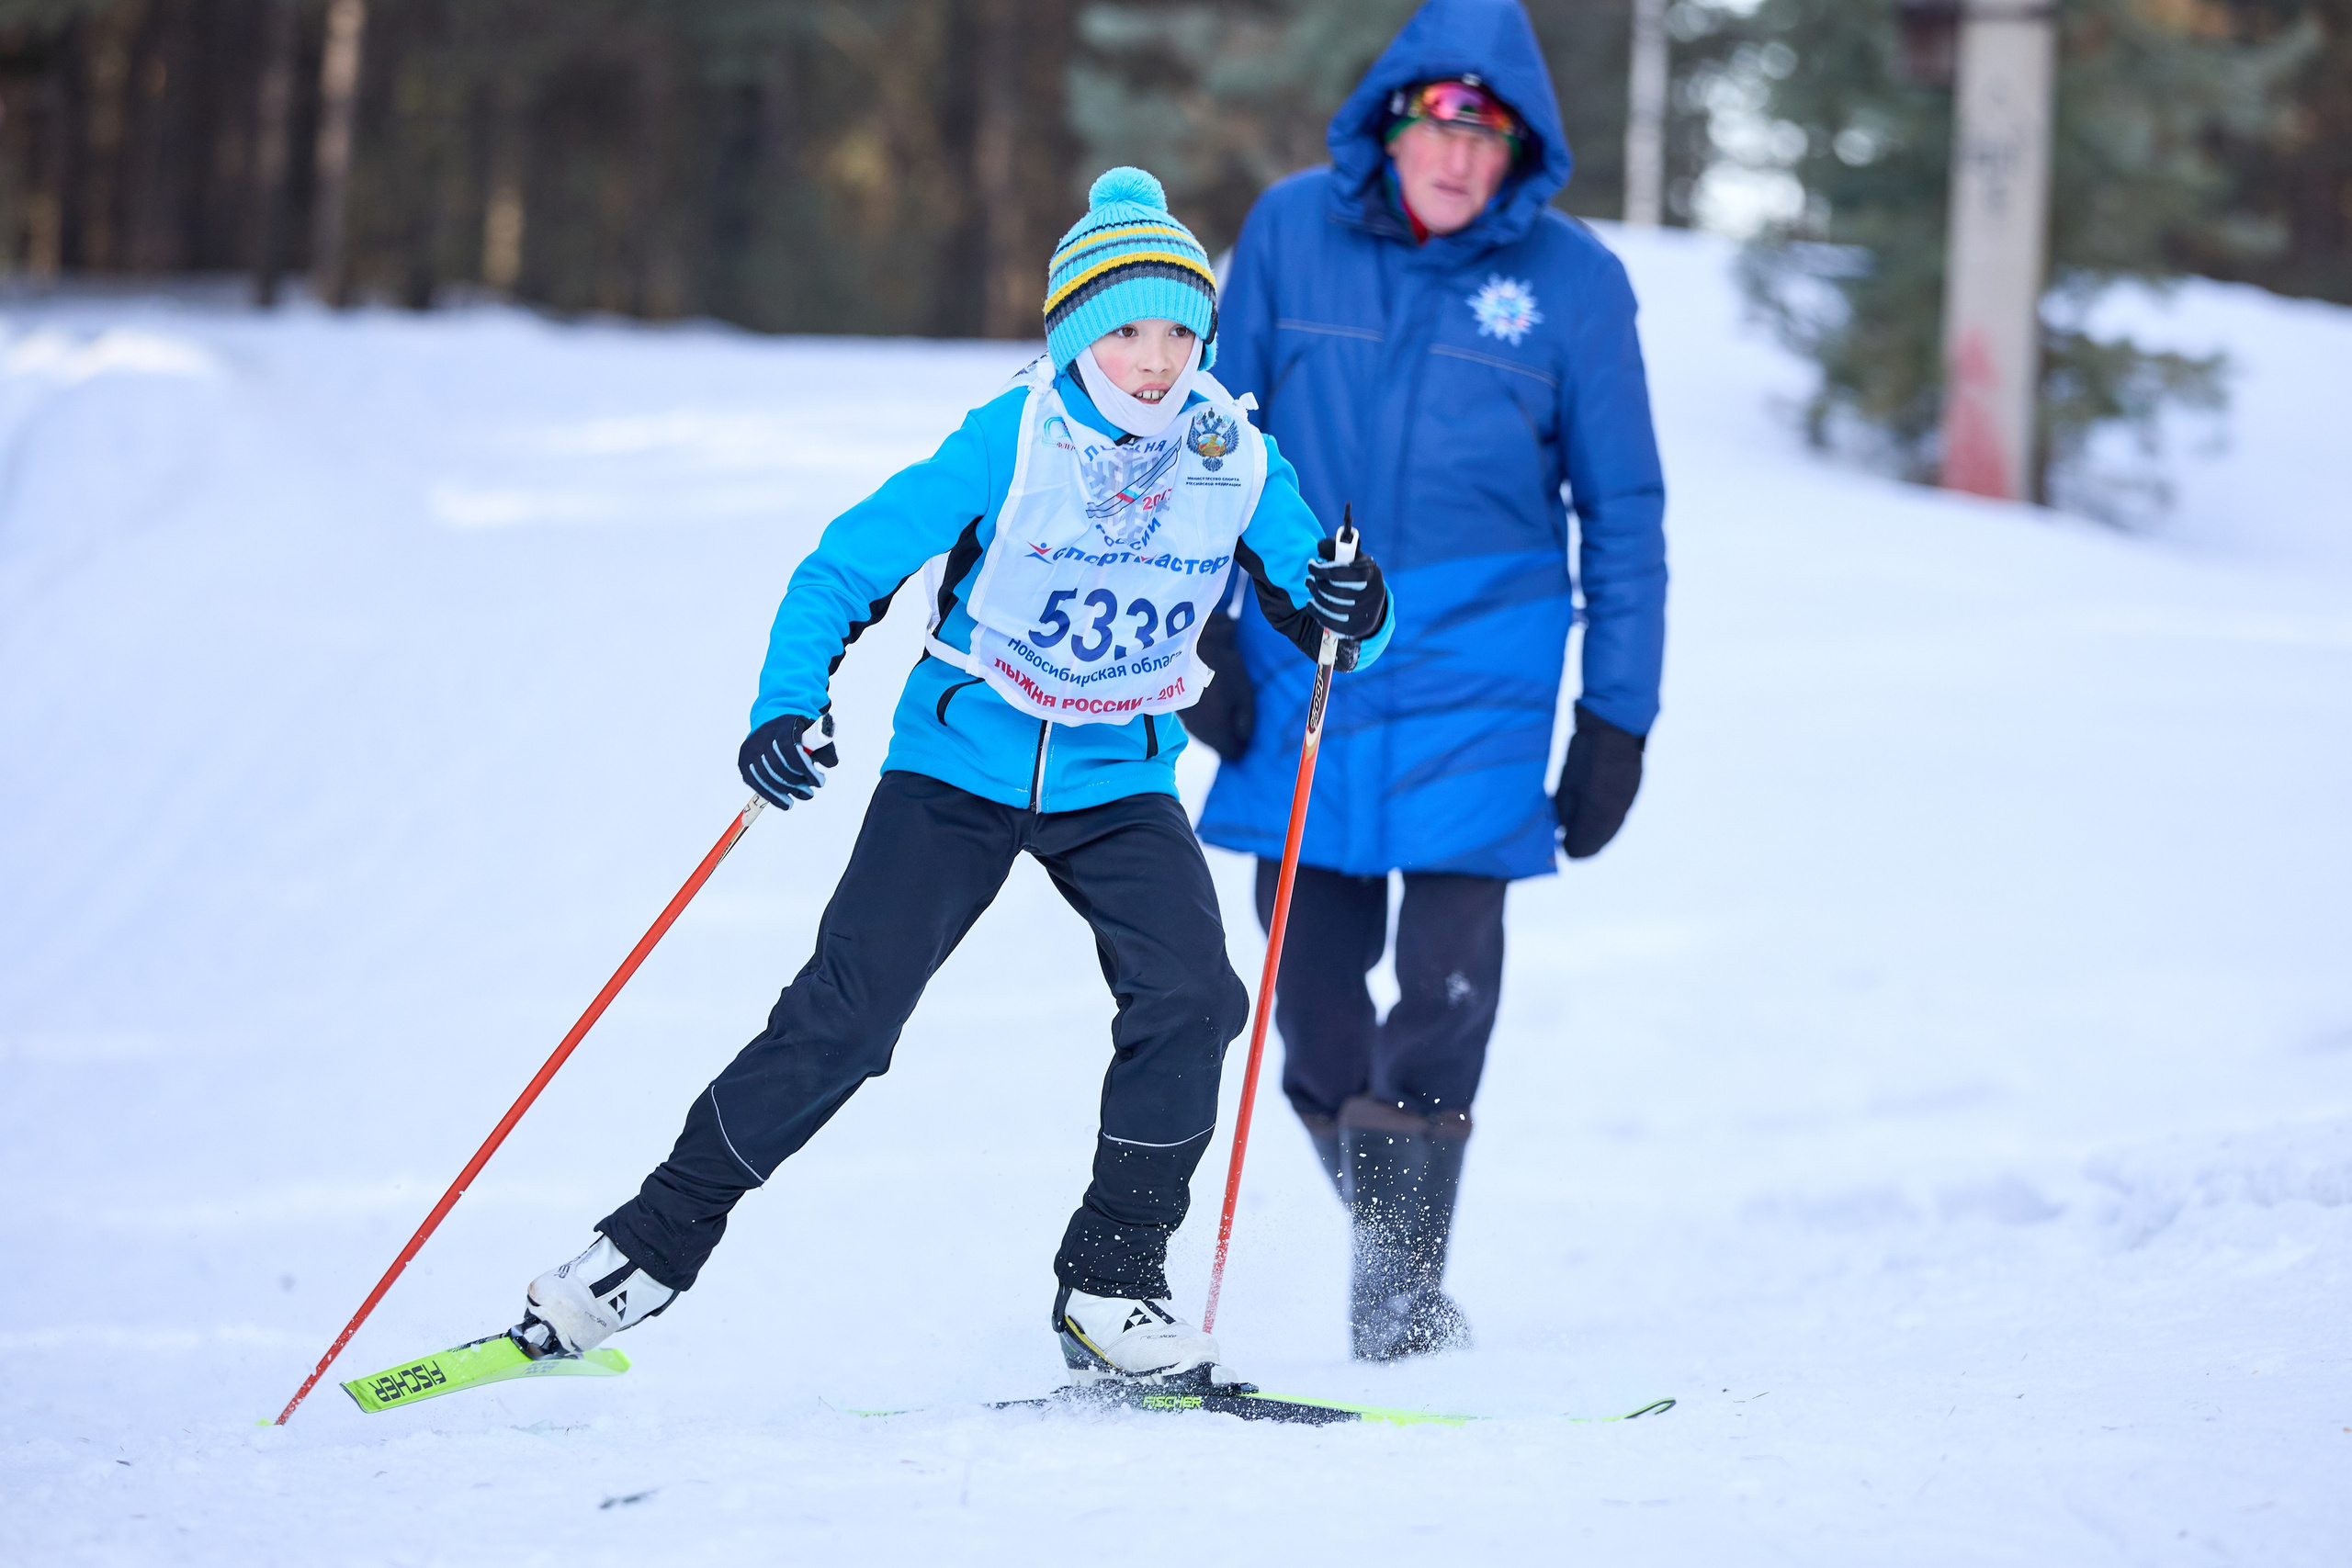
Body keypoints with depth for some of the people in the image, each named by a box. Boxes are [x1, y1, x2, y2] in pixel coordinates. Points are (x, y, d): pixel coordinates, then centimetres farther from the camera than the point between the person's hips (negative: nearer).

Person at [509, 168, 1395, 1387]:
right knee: (844, 1015, -10)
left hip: (1119, 783, 2)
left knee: (1189, 996, -20)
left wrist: (1349, 612, -27)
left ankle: (1109, 1283, -5)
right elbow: (845, 569, -14)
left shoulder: (1233, 457, -8)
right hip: (961, 768, -2)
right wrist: (787, 705, -30)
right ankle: (659, 1237, 4)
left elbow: (1313, 614, -2)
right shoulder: (1008, 443, -17)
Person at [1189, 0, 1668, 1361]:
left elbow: (1623, 514, 2)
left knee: (1447, 979, -11)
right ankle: (1385, 1237, 25)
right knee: (1311, 985, 5)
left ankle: (1404, 1294, -1)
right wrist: (1208, 627, 3)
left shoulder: (1573, 281, -5)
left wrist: (1618, 721, 0)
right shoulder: (1293, 231, -1)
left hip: (1478, 654, -2)